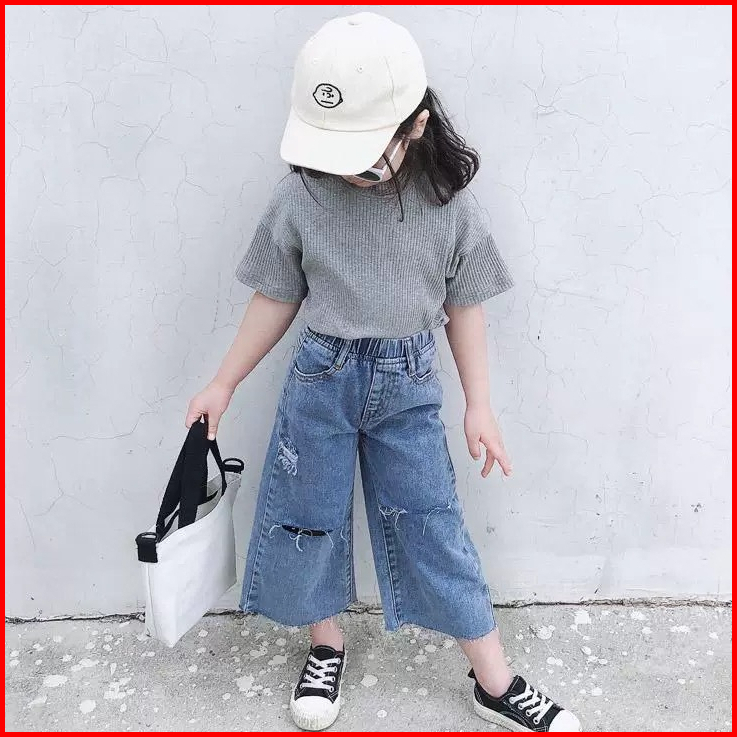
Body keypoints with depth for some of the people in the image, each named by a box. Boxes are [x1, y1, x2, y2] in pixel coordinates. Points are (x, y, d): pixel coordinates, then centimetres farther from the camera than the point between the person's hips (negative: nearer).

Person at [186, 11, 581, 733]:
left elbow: (463, 308, 0)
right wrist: (223, 384, 6)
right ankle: (327, 646, 38)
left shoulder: (448, 204, -10)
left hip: (409, 384, 0)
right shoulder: (299, 199, -10)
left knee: (432, 527, 6)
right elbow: (276, 299, 1)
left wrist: (479, 406, -1)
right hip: (322, 376, 1)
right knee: (308, 516, 11)